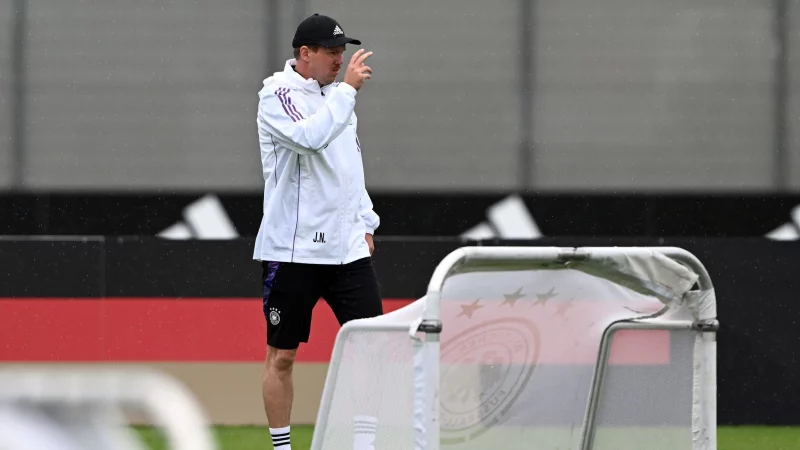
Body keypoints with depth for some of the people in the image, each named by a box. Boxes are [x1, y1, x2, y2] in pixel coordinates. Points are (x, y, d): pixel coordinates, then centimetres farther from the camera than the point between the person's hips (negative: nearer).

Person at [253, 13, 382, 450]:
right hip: (292, 249, -6)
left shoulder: (334, 95, 14)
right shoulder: (278, 94, -9)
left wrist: (365, 224, 16)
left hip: (347, 247, 6)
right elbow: (311, 137, -28)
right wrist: (348, 89, -22)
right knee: (282, 354, 3)